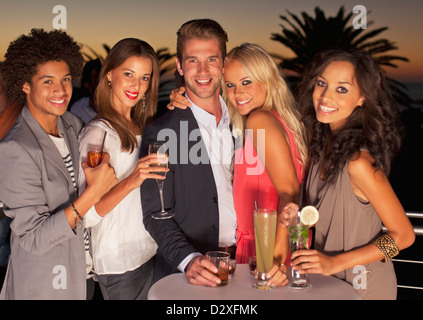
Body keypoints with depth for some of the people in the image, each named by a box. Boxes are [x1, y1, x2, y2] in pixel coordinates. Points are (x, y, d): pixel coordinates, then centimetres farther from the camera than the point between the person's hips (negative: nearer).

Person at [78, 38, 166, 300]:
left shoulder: (141, 127, 10)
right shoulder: (99, 132, -14)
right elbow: (86, 215, -18)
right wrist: (130, 182, -31)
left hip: (151, 253, 7)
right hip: (120, 263, -7)